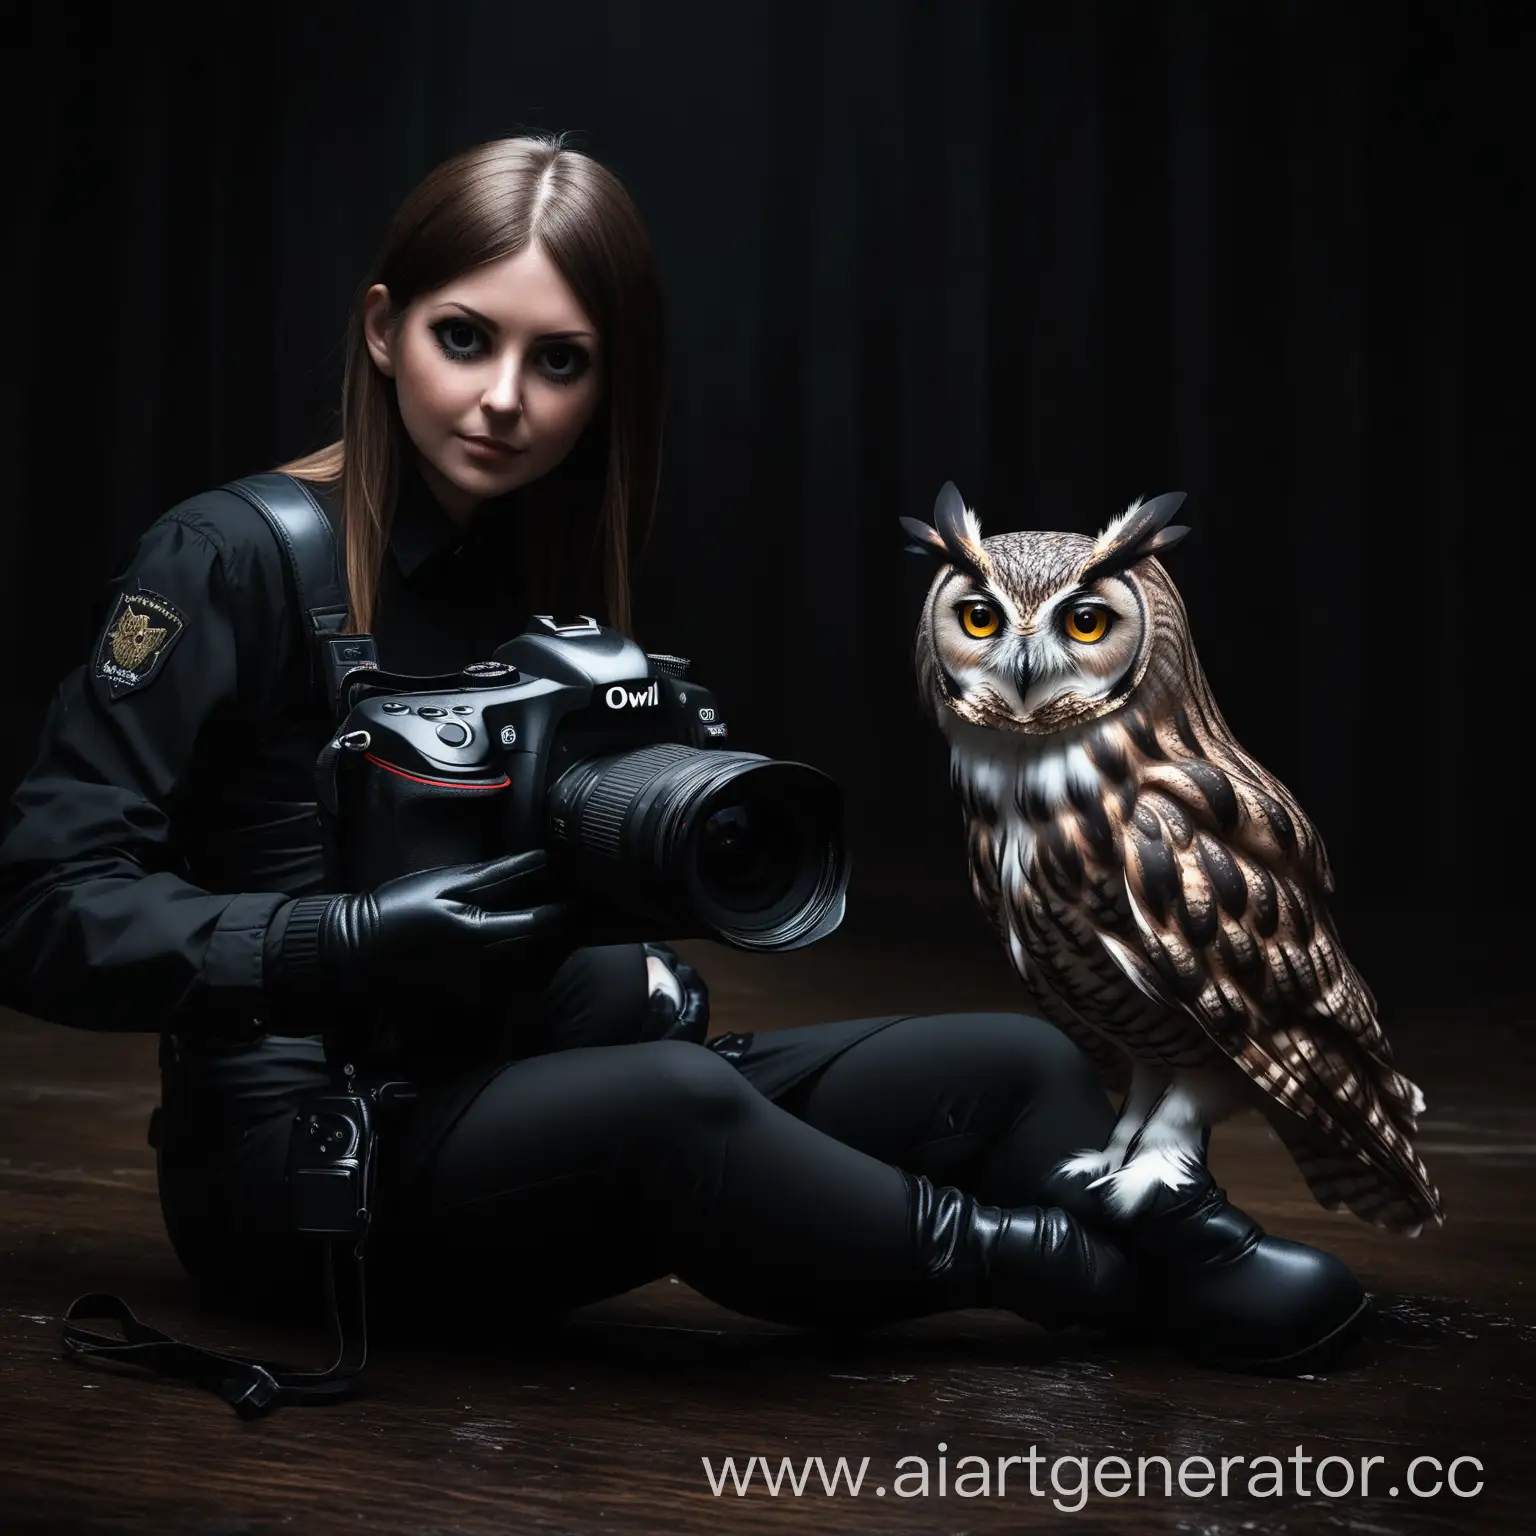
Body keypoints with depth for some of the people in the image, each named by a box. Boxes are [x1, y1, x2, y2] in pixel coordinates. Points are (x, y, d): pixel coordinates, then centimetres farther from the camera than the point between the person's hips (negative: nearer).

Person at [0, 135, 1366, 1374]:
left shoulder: (550, 584, 10)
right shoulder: (235, 557, -10)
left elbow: (574, 927, 12)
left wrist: (642, 979, -12)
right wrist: (356, 942, -29)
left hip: (503, 1102, 7)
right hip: (302, 1145, -6)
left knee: (1013, 1065, -11)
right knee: (674, 1106, -35)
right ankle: (1063, 1266, -15)